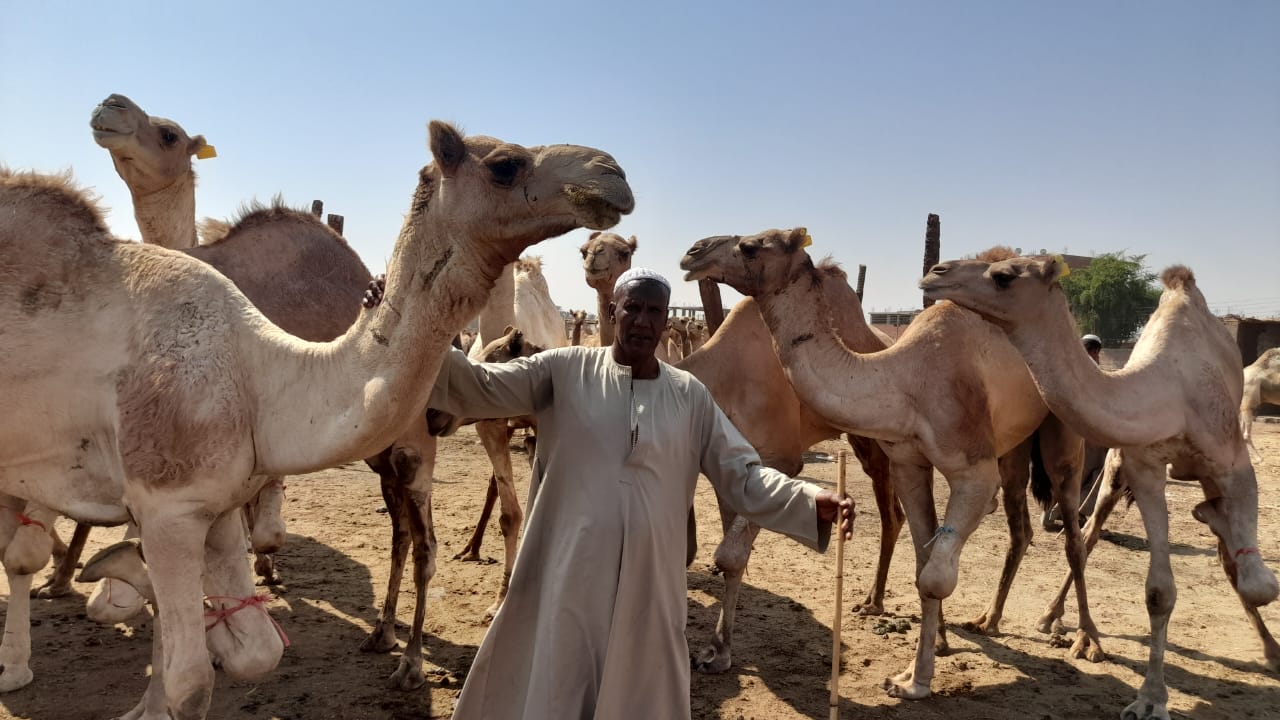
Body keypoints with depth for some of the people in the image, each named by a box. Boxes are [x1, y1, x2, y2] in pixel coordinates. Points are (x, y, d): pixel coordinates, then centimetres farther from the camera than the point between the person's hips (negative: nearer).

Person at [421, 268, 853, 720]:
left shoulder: (690, 395, 3)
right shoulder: (564, 370, -2)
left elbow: (742, 474, 2)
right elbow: (478, 388, -4)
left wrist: (812, 501, -13)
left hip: (649, 580, 2)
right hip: (569, 574, -1)